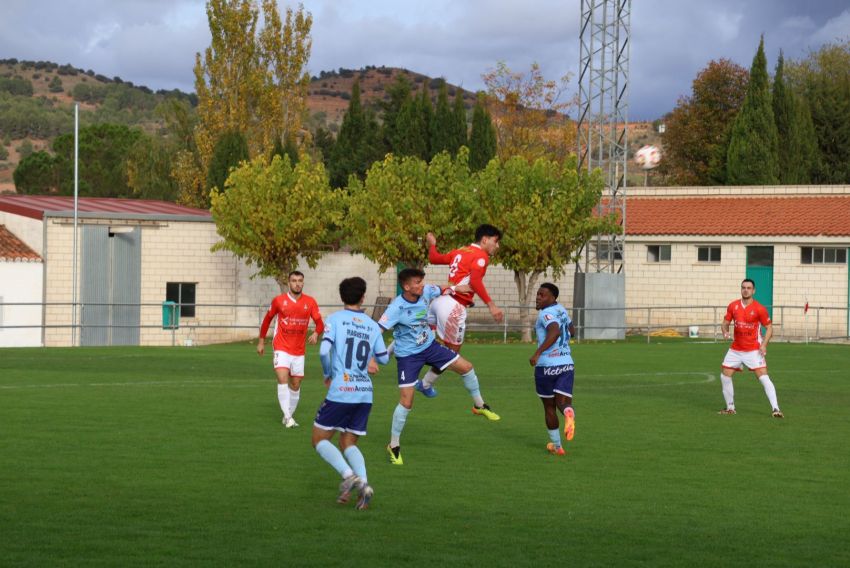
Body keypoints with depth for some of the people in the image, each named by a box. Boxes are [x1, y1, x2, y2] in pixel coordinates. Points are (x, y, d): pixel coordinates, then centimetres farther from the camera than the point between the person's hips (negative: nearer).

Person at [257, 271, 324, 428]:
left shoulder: (310, 302, -1)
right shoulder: (279, 301, -4)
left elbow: (320, 323, -2)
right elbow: (267, 319, 10)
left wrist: (316, 333, -24)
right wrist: (261, 341, 12)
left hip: (299, 351, 3)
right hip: (282, 348, -3)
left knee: (295, 384, 9)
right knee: (283, 379, -19)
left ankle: (289, 416, 26)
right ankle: (287, 417, -19)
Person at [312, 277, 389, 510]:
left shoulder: (335, 319, -4)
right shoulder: (373, 326, 9)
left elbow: (324, 351, -16)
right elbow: (384, 359, 16)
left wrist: (327, 375, 2)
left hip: (340, 391, -5)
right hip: (365, 394, 5)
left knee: (320, 439, 7)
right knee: (348, 443, 15)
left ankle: (348, 474, -16)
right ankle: (363, 483, -10)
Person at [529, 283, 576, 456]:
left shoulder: (546, 314, -11)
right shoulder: (561, 309, 13)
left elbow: (555, 332, -30)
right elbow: (571, 331, 28)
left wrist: (538, 353, -34)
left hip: (546, 366, -5)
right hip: (567, 364, 5)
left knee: (549, 407, 11)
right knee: (562, 403, 0)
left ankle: (556, 446, 19)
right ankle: (569, 413, -36)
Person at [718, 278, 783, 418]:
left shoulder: (759, 309, -10)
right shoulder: (733, 306, 2)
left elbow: (769, 328, -4)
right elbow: (725, 323, 11)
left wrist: (764, 345, -16)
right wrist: (725, 331, -12)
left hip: (754, 350, -5)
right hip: (736, 349, 5)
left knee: (763, 377, -15)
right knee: (724, 376, 3)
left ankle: (776, 409, -16)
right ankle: (730, 408, 19)